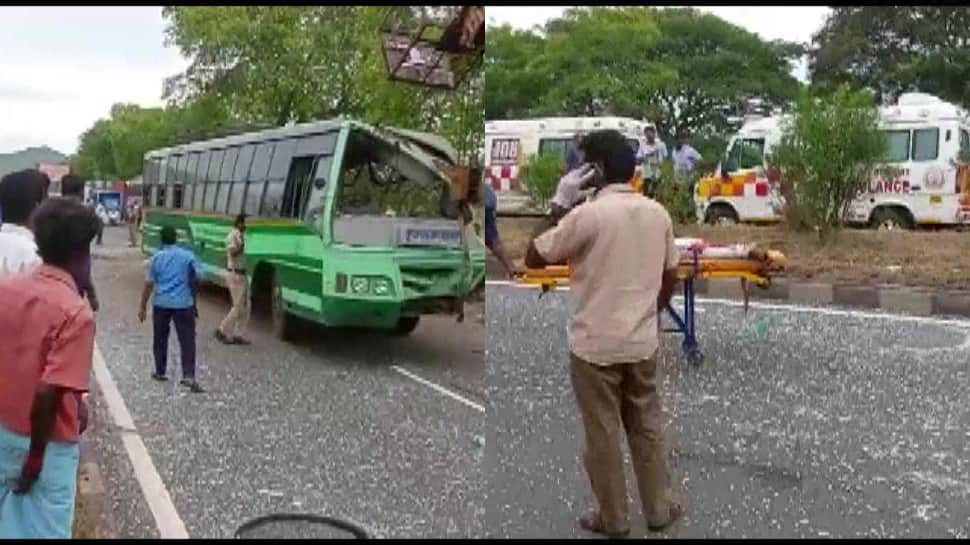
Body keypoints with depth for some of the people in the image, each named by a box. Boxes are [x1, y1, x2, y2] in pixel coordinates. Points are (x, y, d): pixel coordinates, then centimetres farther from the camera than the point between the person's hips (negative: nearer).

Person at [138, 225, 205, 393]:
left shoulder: (157, 257, 1)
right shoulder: (188, 256, 1)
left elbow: (149, 284, 0)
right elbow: (198, 276, 2)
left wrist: (142, 307, 5)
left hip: (161, 303, 1)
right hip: (184, 303, -1)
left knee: (160, 339, 17)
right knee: (187, 339, -4)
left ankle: (160, 372, 27)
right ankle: (189, 376, -15)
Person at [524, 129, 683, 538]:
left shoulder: (588, 214, -18)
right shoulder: (657, 213, 1)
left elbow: (533, 257, -9)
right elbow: (670, 277, 10)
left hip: (595, 345, -5)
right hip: (642, 343, 5)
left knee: (603, 433, 9)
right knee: (647, 426, 19)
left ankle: (612, 518, 23)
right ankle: (660, 508, 30)